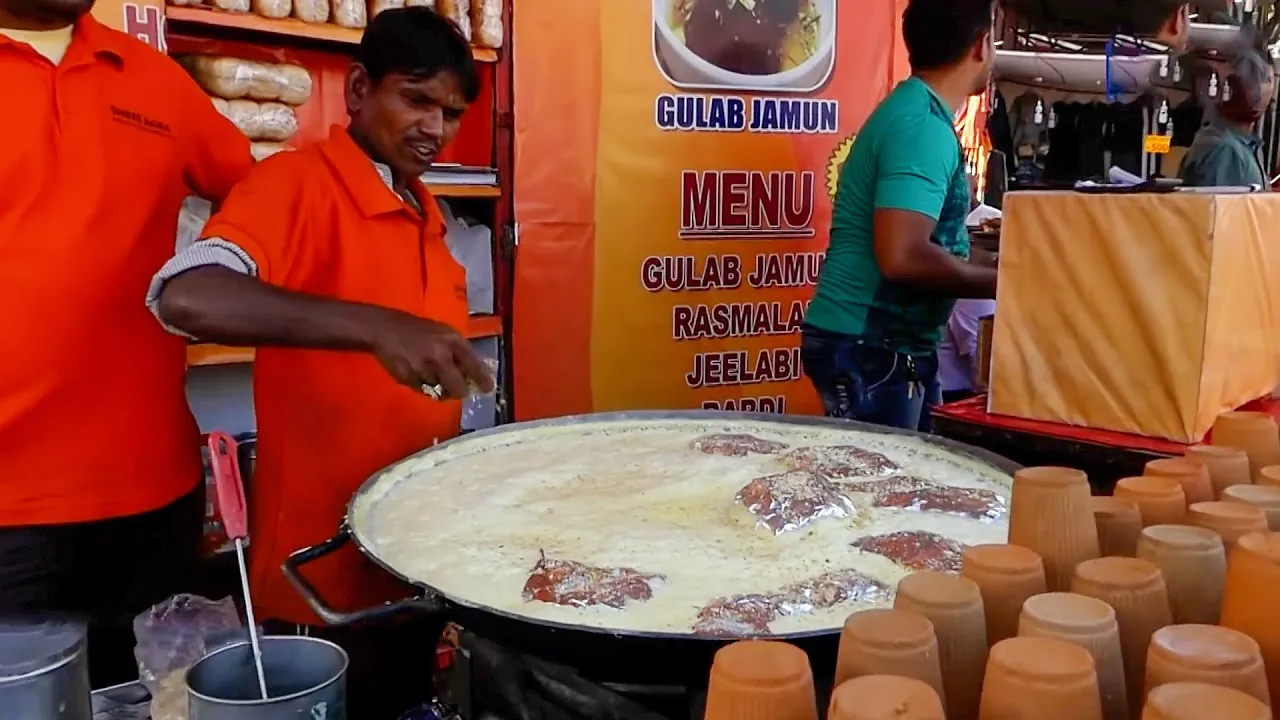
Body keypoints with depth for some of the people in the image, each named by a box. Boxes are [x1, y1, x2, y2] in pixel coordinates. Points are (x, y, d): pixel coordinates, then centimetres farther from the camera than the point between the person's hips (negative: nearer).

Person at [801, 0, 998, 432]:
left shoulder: (911, 110, 12)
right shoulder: (924, 128, -19)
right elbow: (903, 258, -28)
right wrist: (1004, 283, -17)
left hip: (881, 344, 10)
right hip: (871, 348, -10)